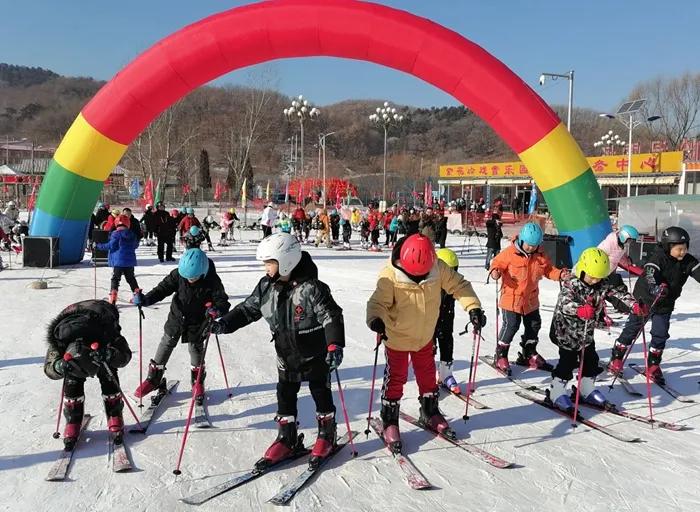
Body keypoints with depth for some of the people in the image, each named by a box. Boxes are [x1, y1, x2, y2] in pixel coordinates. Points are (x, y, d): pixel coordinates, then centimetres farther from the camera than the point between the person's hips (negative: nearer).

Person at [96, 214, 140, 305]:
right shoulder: (132, 234, 6)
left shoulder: (116, 234, -11)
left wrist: (99, 246, 0)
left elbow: (111, 245, -13)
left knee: (115, 279, 0)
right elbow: (135, 245, 16)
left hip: (118, 261, -5)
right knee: (131, 278, 18)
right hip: (130, 261, 5)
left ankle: (112, 298, -7)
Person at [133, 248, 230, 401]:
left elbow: (222, 300, -22)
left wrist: (217, 309, -45)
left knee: (196, 349, 9)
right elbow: (163, 288, -12)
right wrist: (146, 299, -28)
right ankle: (153, 379, 32)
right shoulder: (178, 274, -20)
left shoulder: (211, 280, -25)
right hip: (177, 318, 3)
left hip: (197, 323, -2)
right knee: (166, 346, 14)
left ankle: (198, 383, 31)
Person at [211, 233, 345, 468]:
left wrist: (334, 345, -39)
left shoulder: (311, 288, -27)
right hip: (286, 355, 6)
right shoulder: (267, 286, -7)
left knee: (321, 394, 11)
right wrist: (224, 324, -9)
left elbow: (331, 316, -27)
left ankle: (327, 435, 30)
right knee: (285, 395, 12)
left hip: (315, 354, -5)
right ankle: (286, 438, 28)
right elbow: (247, 309, 4)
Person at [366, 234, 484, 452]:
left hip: (425, 335, 4)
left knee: (427, 375, 20)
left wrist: (473, 307, -26)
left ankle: (430, 413, 41)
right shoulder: (390, 276, -28)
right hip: (397, 337, -4)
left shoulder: (439, 268, -18)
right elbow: (378, 301, -28)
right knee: (395, 379, 7)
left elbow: (458, 285, -11)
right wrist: (375, 319, -50)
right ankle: (390, 422, 24)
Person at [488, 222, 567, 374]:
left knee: (534, 325, 16)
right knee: (511, 325, -9)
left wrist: (560, 274, -10)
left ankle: (529, 355, 35)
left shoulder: (541, 255, -1)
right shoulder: (509, 253, -17)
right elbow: (497, 263, -10)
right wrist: (495, 271, -32)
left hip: (531, 298, 6)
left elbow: (549, 270, 8)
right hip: (511, 297, -6)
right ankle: (500, 356, 9)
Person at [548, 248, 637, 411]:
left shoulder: (603, 285, -5)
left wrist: (635, 305, -30)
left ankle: (587, 390, 31)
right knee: (568, 361, -6)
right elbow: (564, 302, -39)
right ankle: (557, 391, 7)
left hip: (586, 332, 7)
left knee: (590, 360, 12)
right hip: (566, 330, -6)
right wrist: (580, 309, -59)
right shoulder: (571, 284, -23)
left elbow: (619, 294, -12)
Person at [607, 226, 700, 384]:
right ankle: (616, 359, 21)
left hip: (665, 305, 5)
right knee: (632, 329, 8)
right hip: (645, 300, -4)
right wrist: (654, 288, -58)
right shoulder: (658, 258, -25)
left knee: (661, 334, 2)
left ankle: (653, 366, 19)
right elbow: (649, 274, -38)